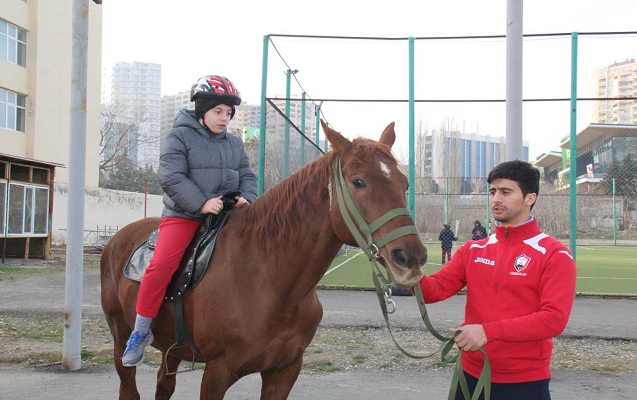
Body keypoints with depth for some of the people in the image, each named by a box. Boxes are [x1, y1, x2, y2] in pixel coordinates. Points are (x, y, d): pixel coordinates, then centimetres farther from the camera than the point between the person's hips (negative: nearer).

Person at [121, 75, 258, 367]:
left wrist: (246, 198, -9)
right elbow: (172, 178, -12)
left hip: (226, 214, 5)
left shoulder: (234, 143, 16)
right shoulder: (180, 137, -2)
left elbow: (247, 176, 14)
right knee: (161, 265, -23)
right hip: (184, 214, -5)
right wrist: (201, 203, -22)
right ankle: (141, 332, -8)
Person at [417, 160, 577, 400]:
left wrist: (489, 331, -27)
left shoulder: (554, 255, -7)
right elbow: (434, 290, -1)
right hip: (471, 375, 4)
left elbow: (554, 318, -18)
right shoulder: (472, 251, 8)